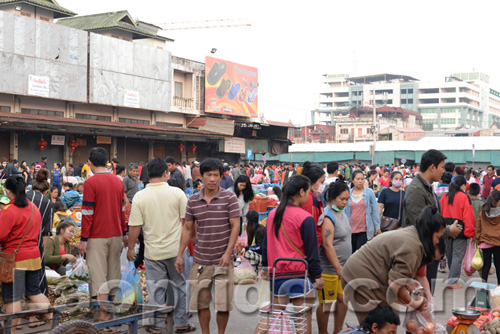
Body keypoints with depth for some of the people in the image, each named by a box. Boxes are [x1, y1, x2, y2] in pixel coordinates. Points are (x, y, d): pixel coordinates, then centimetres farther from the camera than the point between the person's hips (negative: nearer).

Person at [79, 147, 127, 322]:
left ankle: (103, 314, -7)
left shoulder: (90, 183, -12)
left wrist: (84, 239, -10)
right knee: (114, 274, 14)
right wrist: (124, 233, 20)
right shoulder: (118, 181, 6)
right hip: (116, 235, 6)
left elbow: (87, 213, -13)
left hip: (97, 236, -6)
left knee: (99, 275, -4)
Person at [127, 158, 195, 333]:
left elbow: (134, 226, -6)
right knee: (179, 285, 13)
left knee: (156, 288, 9)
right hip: (176, 249, 0)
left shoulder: (139, 197, -7)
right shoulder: (177, 193, -7)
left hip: (152, 251, 0)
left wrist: (131, 248, 5)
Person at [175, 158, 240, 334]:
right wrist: (180, 255, 7)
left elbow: (235, 226, -6)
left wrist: (228, 253, -14)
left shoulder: (229, 198, -4)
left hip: (223, 260, -3)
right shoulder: (193, 201, 5)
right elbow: (187, 229, 11)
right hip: (200, 260, 3)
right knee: (201, 302, 7)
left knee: (223, 304, 1)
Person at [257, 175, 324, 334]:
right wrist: (318, 275, -2)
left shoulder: (272, 214, 6)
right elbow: (312, 249, -10)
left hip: (276, 272, 6)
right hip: (299, 273, -6)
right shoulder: (305, 218, -12)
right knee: (304, 317, 2)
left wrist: (265, 267, 24)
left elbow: (266, 244, 14)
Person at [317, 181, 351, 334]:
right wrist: (338, 267, -20)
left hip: (343, 267, 9)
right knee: (326, 303, 1)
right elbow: (327, 245, -21)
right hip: (330, 268, -9)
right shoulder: (328, 217, -16)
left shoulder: (342, 214, 12)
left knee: (343, 299, 13)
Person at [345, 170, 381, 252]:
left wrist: (377, 227, 1)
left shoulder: (369, 192, 1)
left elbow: (375, 211, 4)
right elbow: (345, 211, 11)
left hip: (365, 230, -2)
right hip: (351, 229, 2)